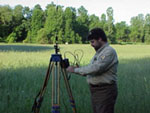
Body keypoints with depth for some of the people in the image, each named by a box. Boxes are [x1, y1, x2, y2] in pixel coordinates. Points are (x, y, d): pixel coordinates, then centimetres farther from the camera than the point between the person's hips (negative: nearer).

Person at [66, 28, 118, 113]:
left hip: (105, 91, -9)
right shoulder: (99, 52, 17)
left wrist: (76, 70, -17)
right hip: (95, 91, 9)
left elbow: (96, 68, -24)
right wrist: (79, 70, 2)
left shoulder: (109, 51, -14)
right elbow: (92, 69, 19)